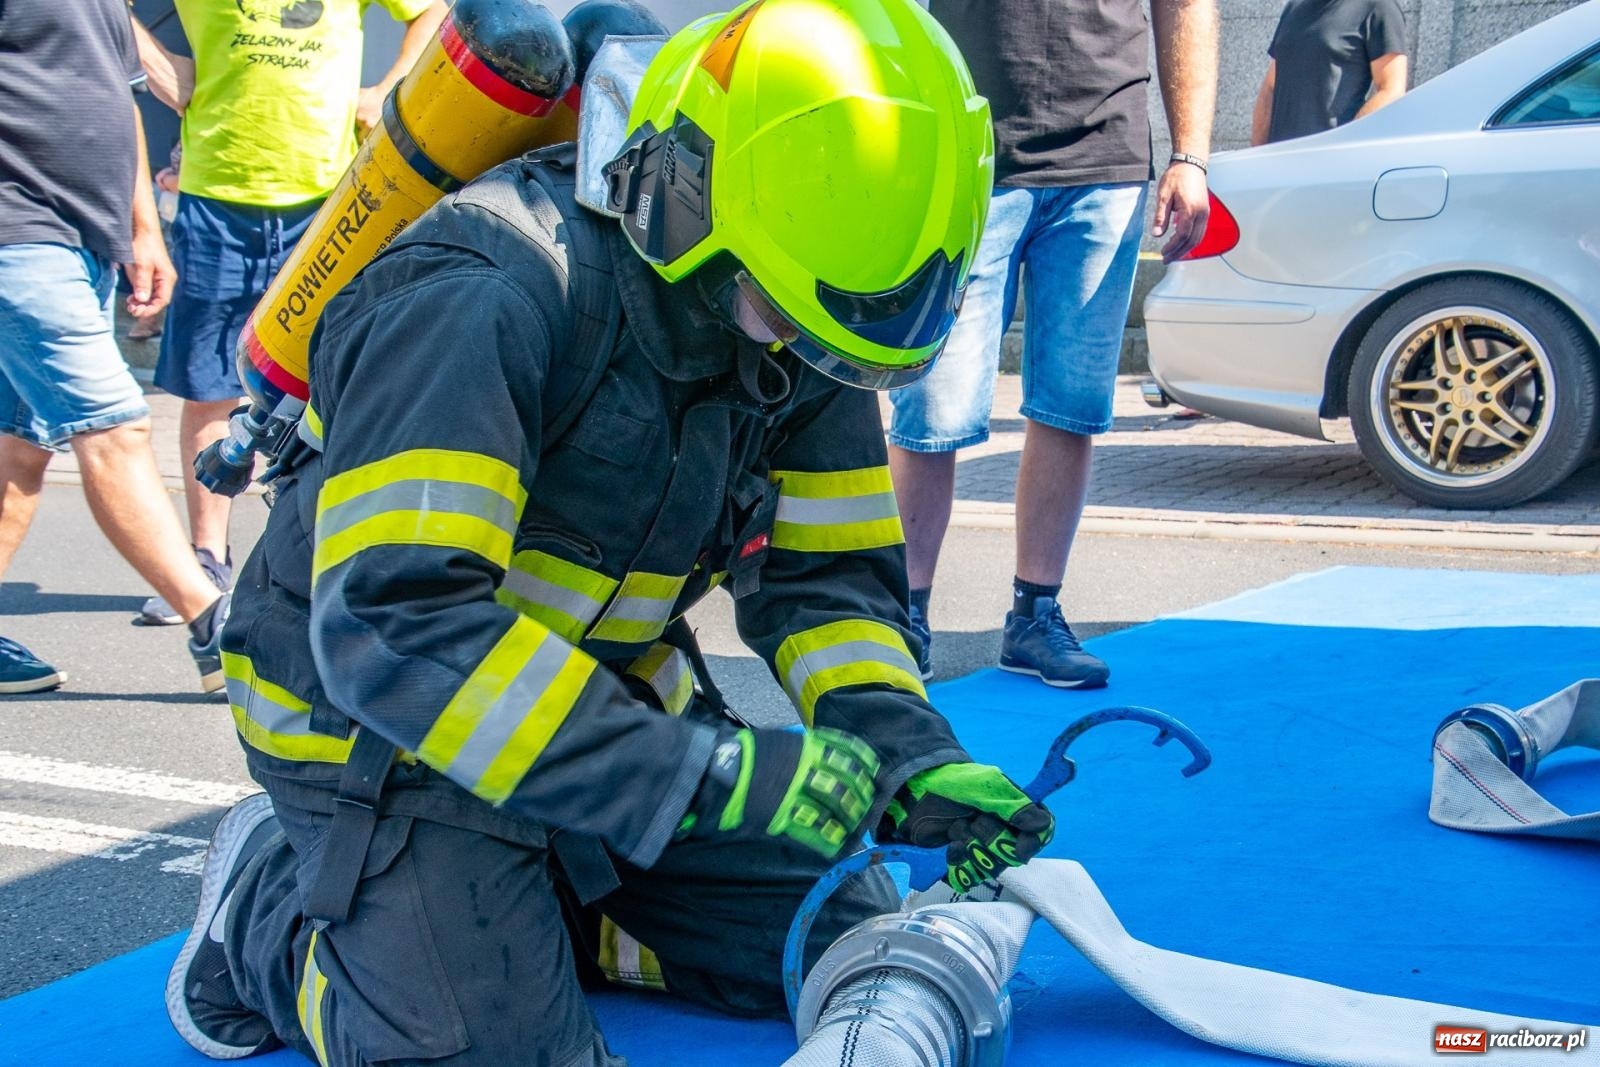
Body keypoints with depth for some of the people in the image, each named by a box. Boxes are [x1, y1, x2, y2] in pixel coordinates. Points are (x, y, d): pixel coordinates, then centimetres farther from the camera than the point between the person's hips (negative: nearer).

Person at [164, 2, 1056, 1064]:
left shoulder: (798, 337, -8)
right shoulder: (479, 299, -32)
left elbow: (827, 577, -1)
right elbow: (390, 626, -39)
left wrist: (911, 757, -21)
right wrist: (706, 775, -41)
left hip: (609, 698, 7)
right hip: (386, 726, -7)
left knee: (837, 948, 5)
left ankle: (527, 905, 19)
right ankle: (267, 905, 9)